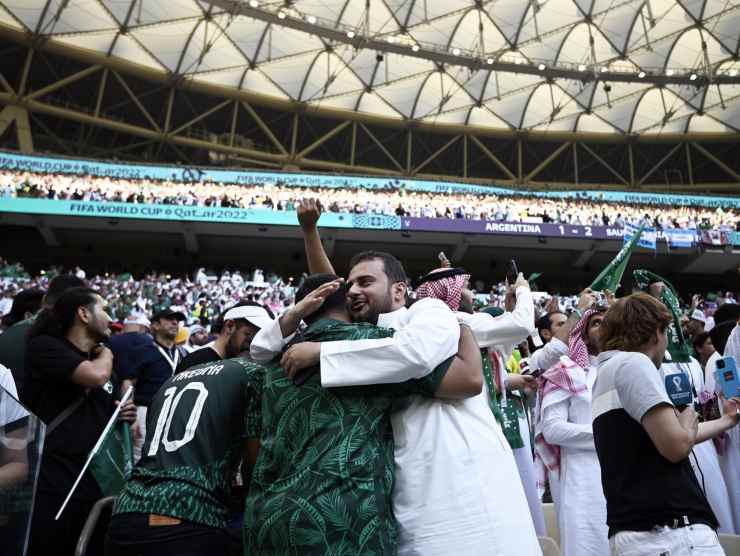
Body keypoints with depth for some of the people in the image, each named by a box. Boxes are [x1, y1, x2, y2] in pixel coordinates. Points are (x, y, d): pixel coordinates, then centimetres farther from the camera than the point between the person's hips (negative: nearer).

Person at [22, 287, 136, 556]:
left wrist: (123, 415, 5)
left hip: (94, 489, 7)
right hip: (48, 489, -7)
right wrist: (106, 354, -3)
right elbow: (95, 375, -24)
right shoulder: (45, 346, -7)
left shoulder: (105, 365, 15)